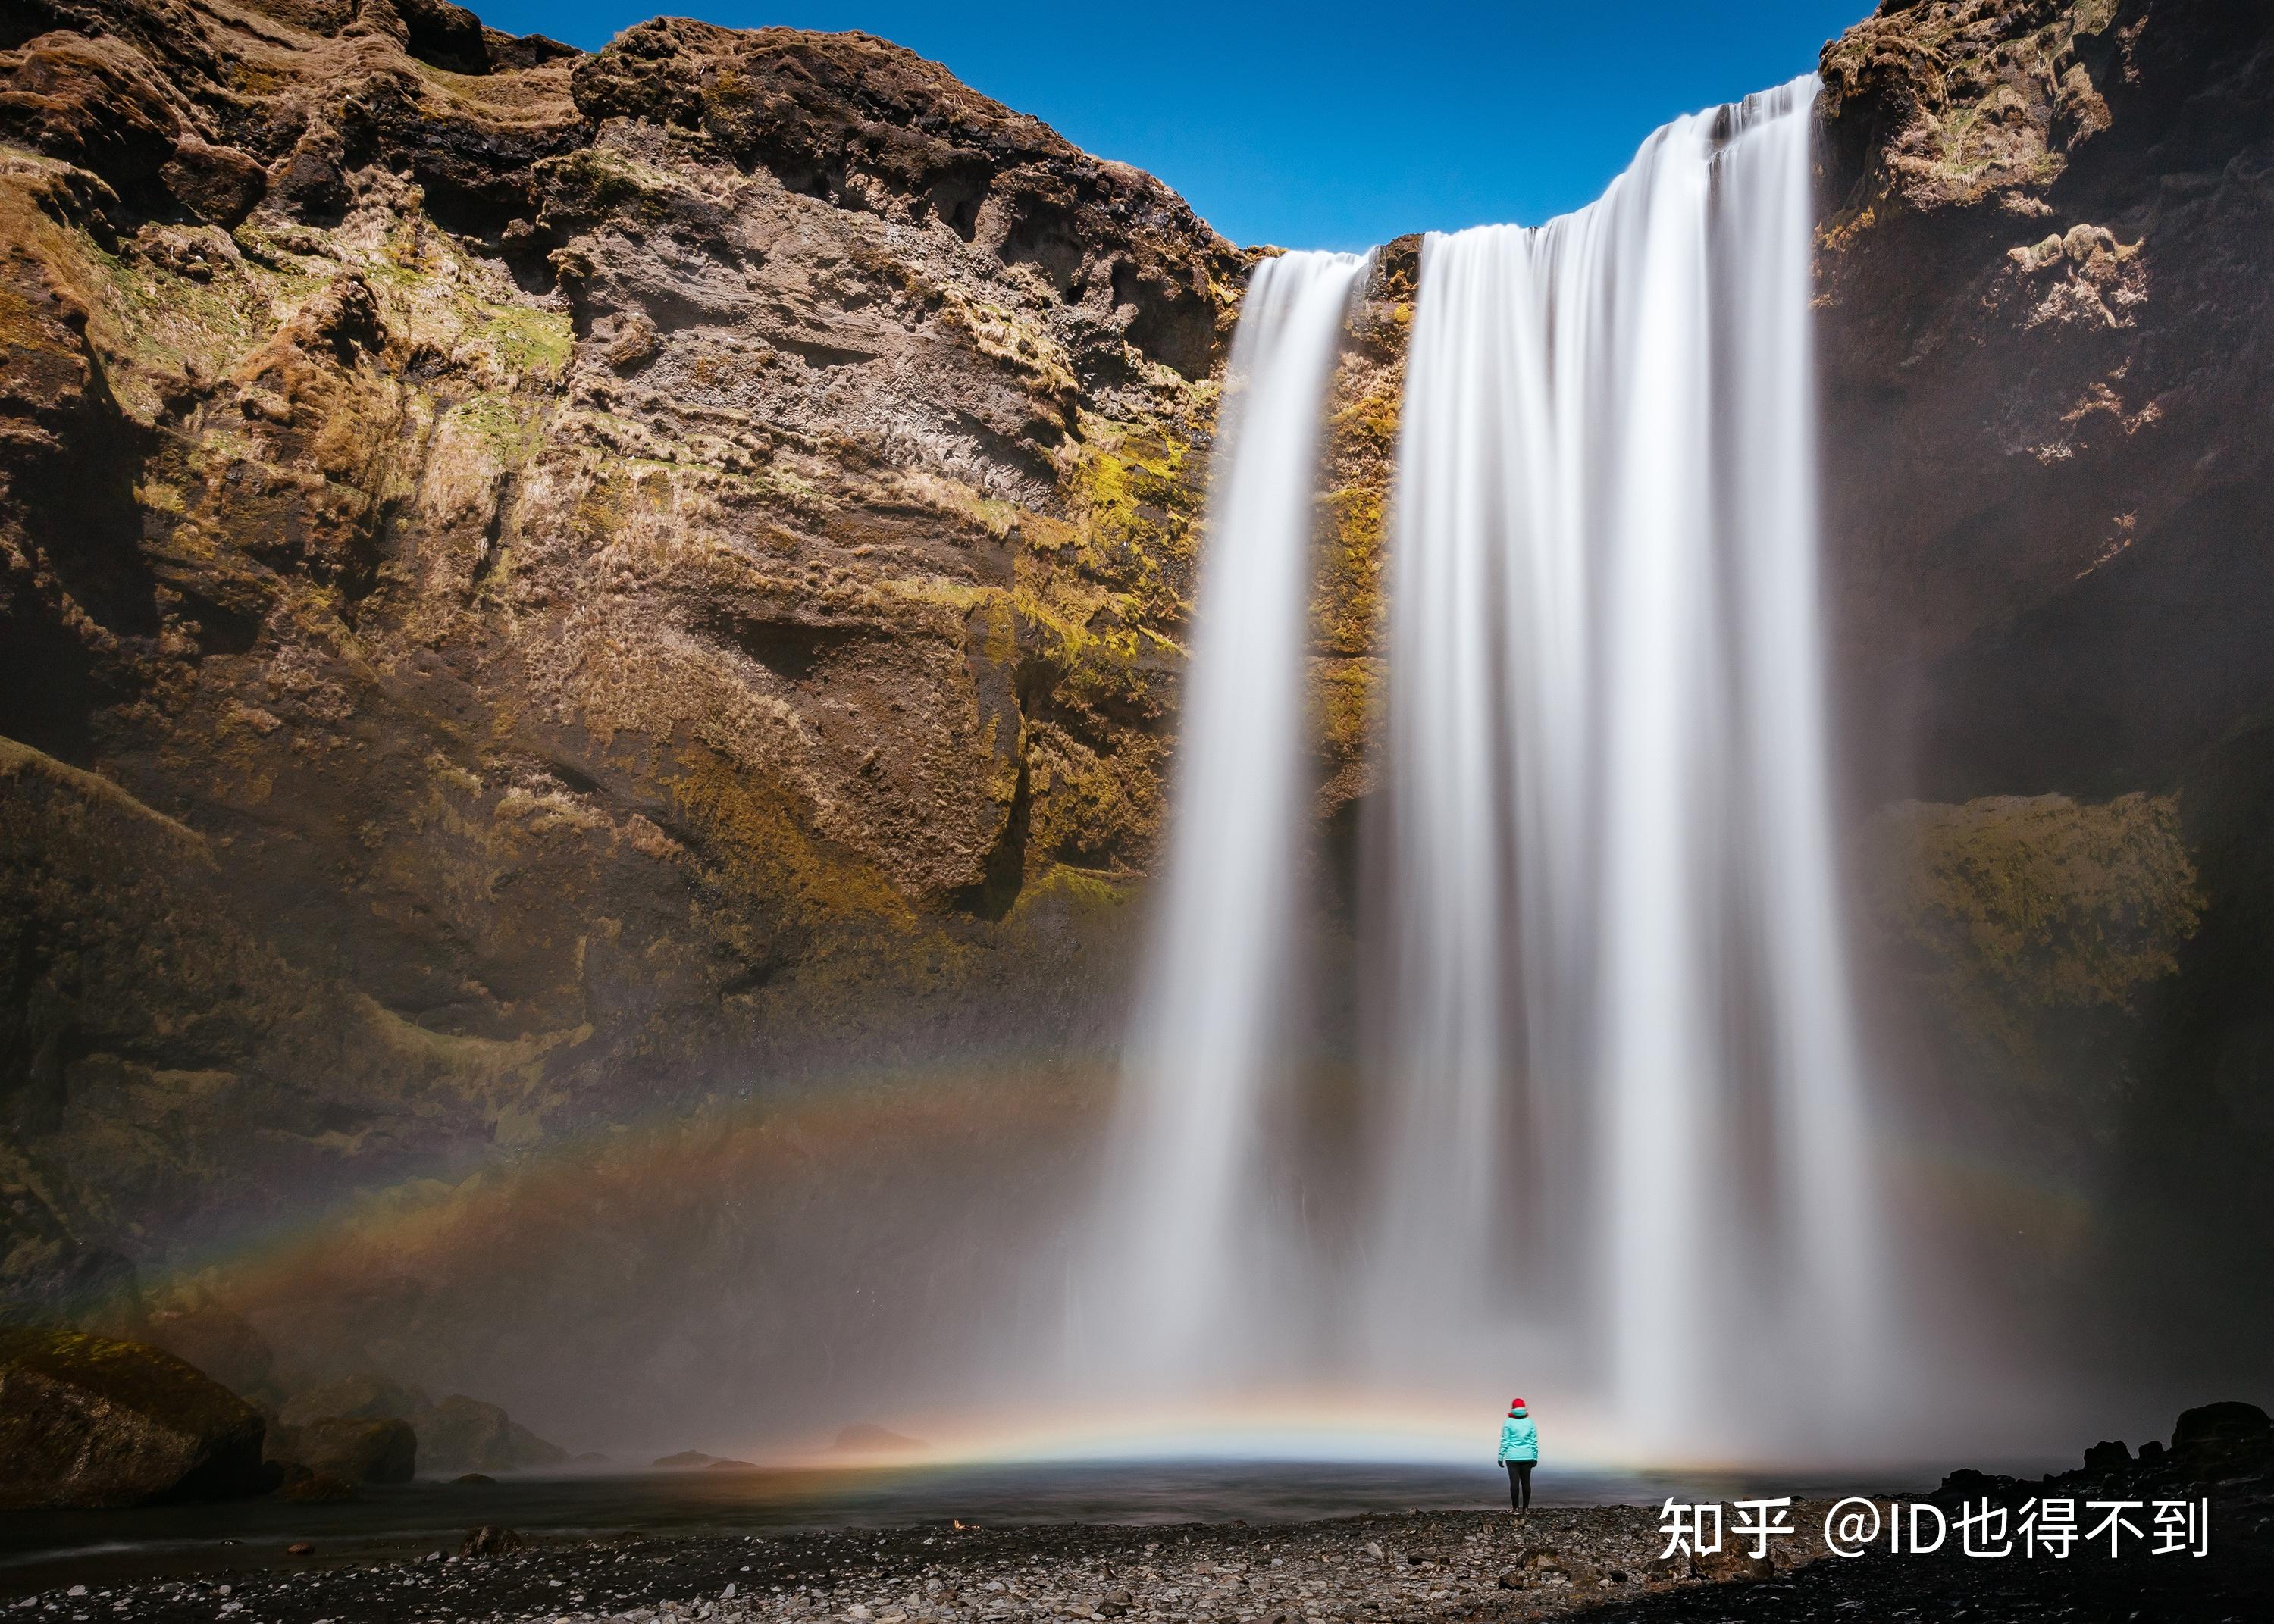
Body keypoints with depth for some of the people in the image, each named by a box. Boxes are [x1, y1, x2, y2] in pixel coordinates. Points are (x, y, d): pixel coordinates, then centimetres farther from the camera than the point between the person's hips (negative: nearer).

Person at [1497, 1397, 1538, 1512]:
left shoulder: (1508, 1422, -6)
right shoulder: (1530, 1422, 2)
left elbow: (1505, 1441, -6)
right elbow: (1534, 1441, 3)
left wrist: (1501, 1457, 0)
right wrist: (1535, 1458, 10)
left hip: (1512, 1456, -3)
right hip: (1527, 1457, 3)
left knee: (1514, 1482, -1)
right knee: (1526, 1482, 8)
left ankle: (1515, 1508, 0)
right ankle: (1526, 1507, 11)